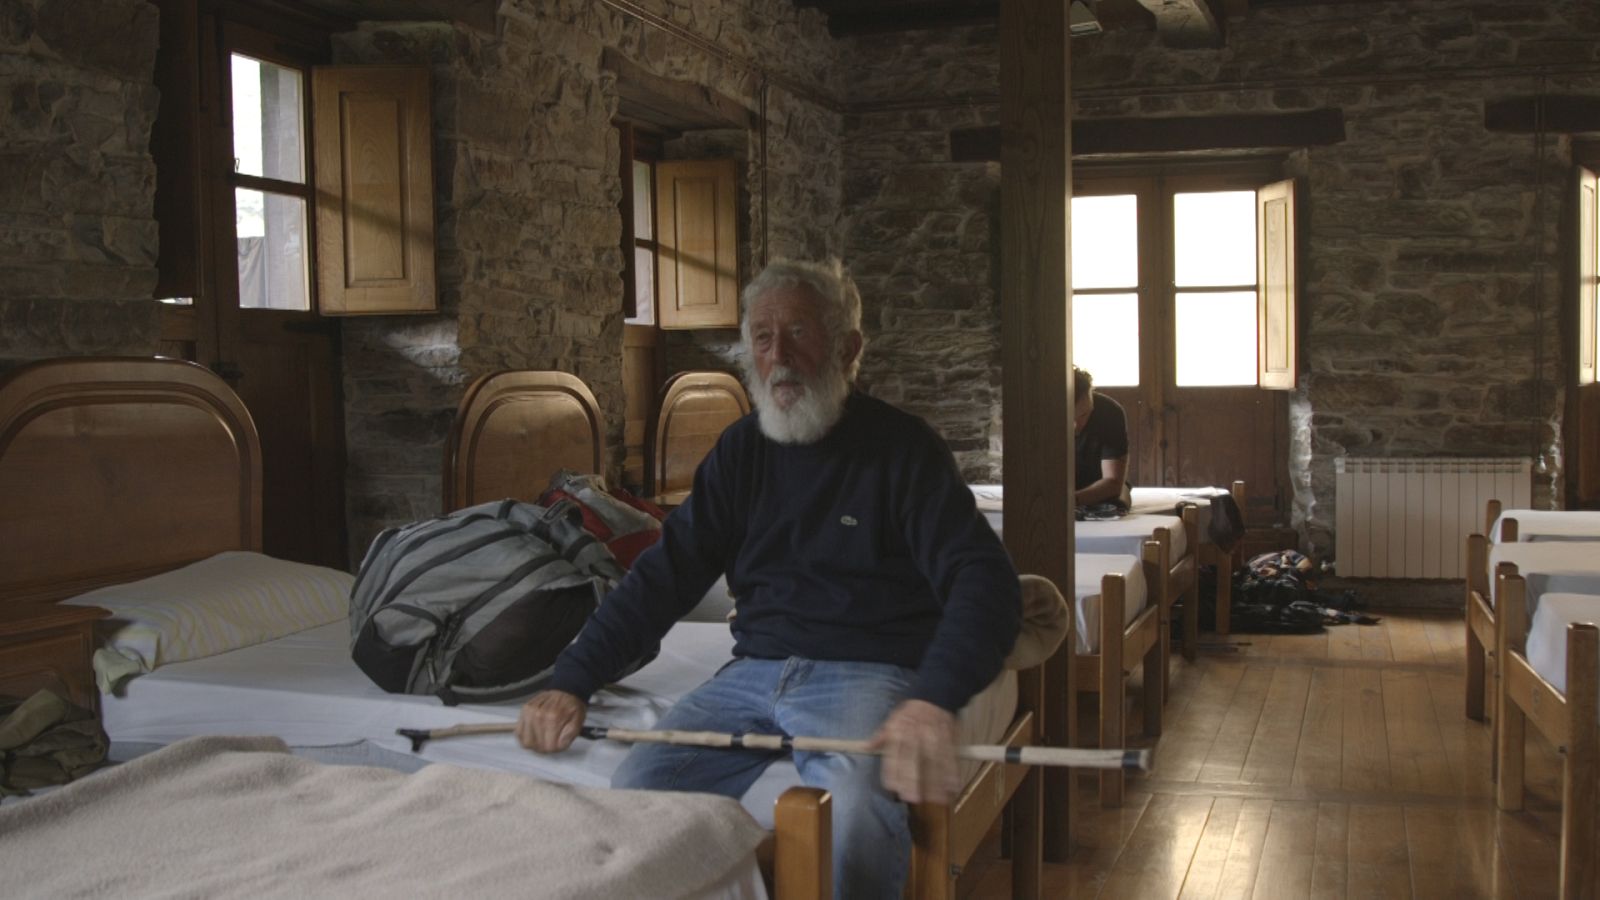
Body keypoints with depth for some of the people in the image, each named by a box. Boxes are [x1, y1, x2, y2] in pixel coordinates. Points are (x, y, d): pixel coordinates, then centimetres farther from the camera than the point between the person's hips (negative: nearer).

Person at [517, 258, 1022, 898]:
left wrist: (935, 701, -35)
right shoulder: (741, 450, 11)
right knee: (638, 786, -15)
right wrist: (571, 682, -4)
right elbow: (665, 575, 9)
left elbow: (983, 581, -16)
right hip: (755, 671, 5)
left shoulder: (900, 448, -5)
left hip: (867, 674, -5)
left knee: (857, 812, -33)